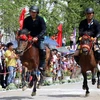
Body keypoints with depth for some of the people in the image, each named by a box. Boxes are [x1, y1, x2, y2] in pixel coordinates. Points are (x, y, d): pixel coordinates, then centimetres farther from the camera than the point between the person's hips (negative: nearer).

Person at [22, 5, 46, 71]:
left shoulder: (40, 19, -8)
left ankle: (42, 65, -15)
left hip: (39, 38, -3)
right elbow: (24, 29, 5)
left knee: (42, 49, -26)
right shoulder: (27, 20, 1)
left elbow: (44, 30, -15)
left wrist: (37, 37, -28)